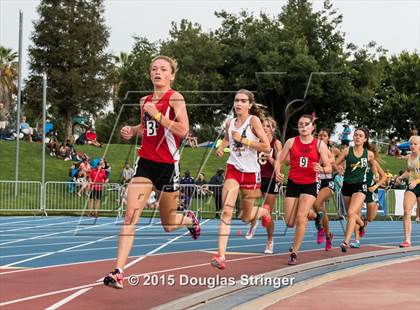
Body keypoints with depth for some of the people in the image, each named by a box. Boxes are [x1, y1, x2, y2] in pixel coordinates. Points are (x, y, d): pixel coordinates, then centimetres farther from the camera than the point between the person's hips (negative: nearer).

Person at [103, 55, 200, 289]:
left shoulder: (175, 98, -8)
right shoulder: (145, 101, 10)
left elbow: (183, 131, -20)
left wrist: (157, 115, -22)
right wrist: (132, 131, 7)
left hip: (167, 164, -4)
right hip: (145, 162, 4)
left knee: (169, 225, 12)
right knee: (131, 216, -13)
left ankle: (190, 219, 48)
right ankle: (119, 272, -16)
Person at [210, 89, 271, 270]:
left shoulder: (254, 120, -8)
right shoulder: (229, 123, 4)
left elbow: (266, 147, -15)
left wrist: (243, 140, -18)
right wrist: (221, 147, 5)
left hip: (251, 172, -2)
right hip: (233, 169, 2)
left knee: (245, 217, 12)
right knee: (226, 211, -17)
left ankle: (264, 211, 48)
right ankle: (221, 255, -20)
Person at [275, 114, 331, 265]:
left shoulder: (320, 145, -3)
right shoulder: (291, 142, 1)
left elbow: (329, 168, -2)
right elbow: (279, 161, 3)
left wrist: (321, 169, -24)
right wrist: (278, 172, -18)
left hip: (310, 185, -2)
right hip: (293, 183, 2)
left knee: (301, 217, -16)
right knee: (290, 222, 4)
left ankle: (294, 253, -5)